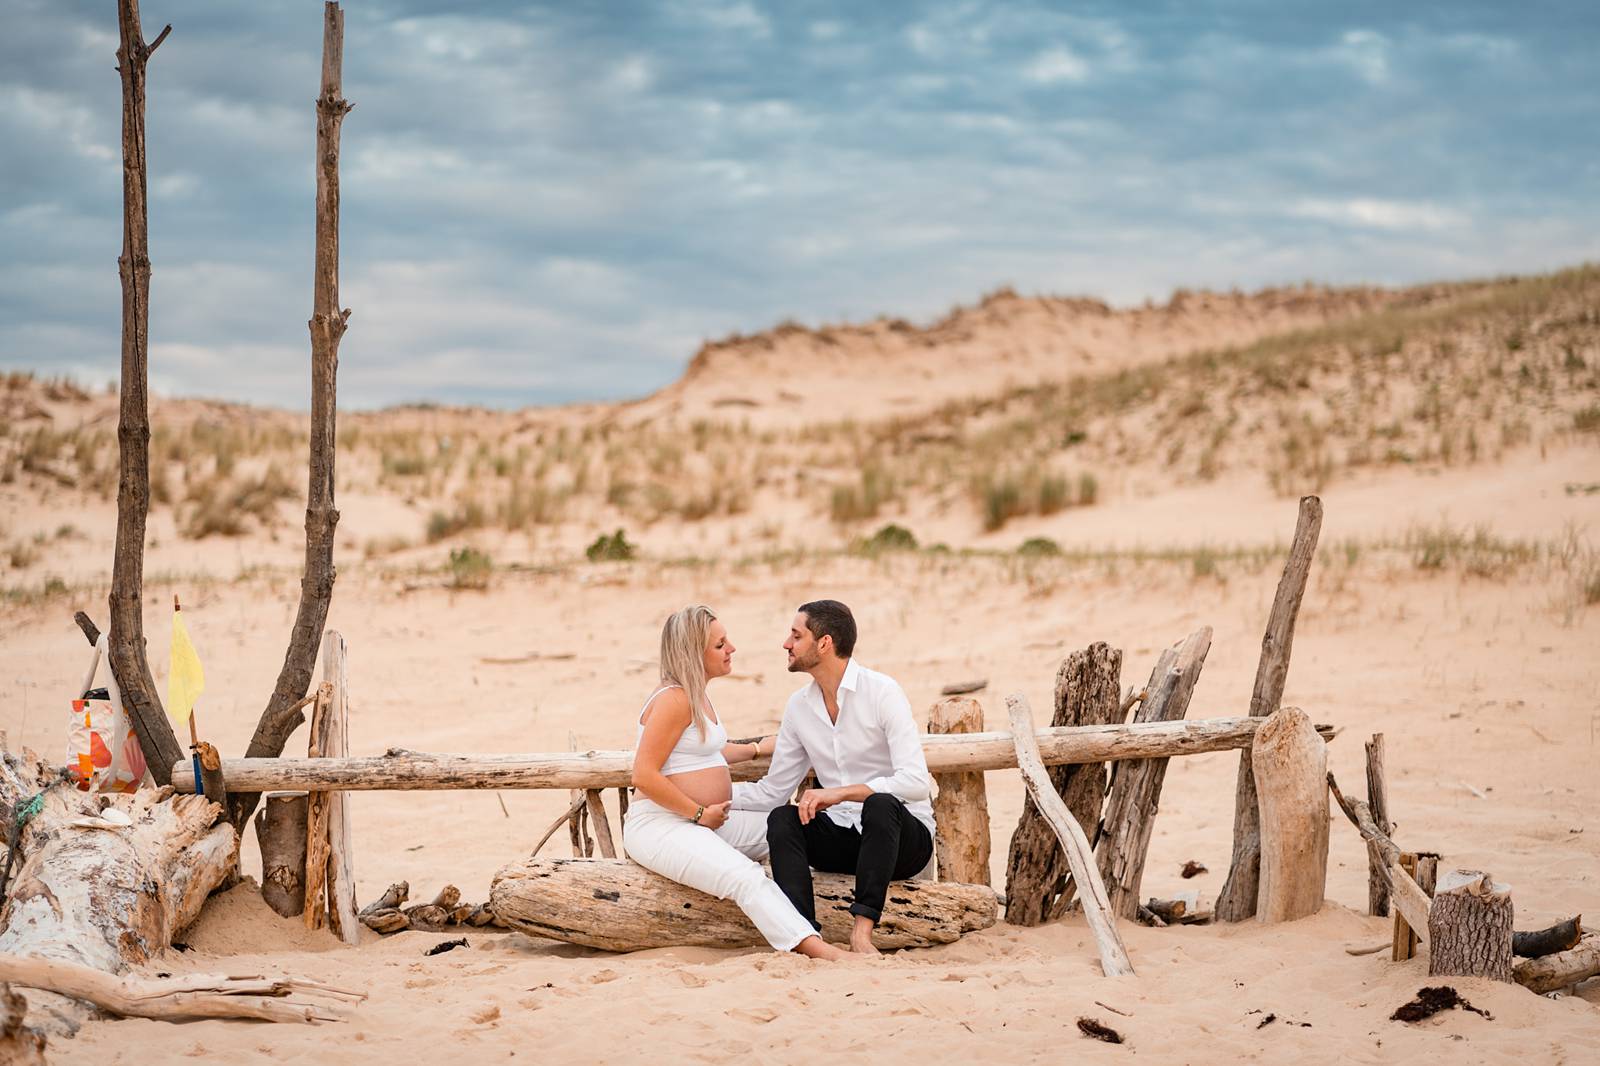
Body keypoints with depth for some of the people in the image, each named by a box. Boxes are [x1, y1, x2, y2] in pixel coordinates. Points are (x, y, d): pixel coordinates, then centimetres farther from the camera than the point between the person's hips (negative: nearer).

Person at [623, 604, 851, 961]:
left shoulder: (695, 695, 15)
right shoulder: (673, 700, -17)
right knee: (748, 878, -29)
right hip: (659, 826, -11)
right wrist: (699, 814, -17)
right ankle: (815, 948, -42)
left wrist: (757, 748, 35)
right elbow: (644, 776, -23)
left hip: (701, 823, 11)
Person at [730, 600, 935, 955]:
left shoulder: (881, 691, -13)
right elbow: (771, 792, 13)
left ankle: (862, 931, -40)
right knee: (782, 818, -22)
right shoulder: (799, 706, 7)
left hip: (902, 835, -5)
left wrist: (842, 792, -31)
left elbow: (915, 782, -23)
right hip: (841, 837, 5)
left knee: (881, 804, -37)